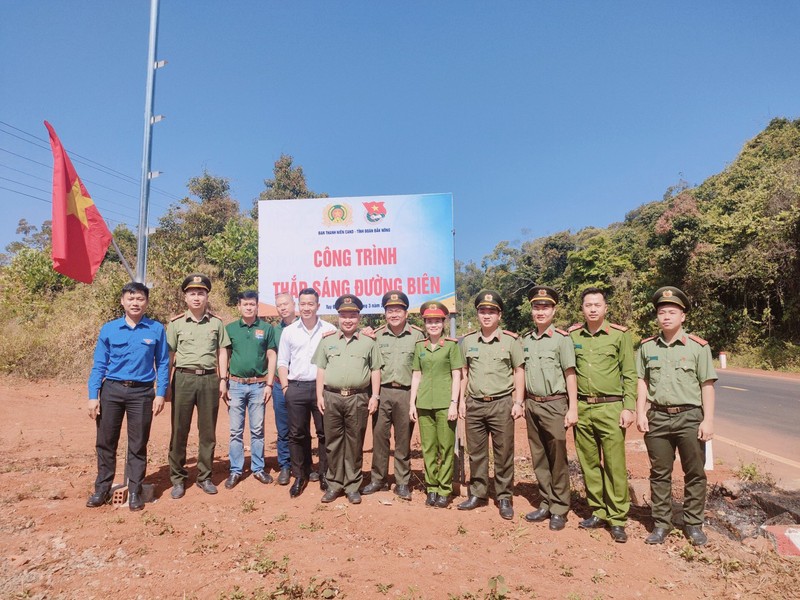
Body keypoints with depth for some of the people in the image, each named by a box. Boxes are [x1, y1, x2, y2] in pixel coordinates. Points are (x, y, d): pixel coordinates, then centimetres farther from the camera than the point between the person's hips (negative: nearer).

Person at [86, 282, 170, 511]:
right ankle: (102, 489, 25)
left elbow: (162, 364, 2)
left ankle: (135, 491, 19)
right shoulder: (108, 329, 3)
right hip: (112, 390, 2)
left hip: (142, 392, -1)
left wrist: (160, 393, -5)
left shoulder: (156, 329, 0)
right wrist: (93, 396, -2)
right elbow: (99, 365, 4)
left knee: (138, 445, 6)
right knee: (105, 442, 9)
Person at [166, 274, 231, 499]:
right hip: (184, 378, -1)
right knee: (179, 430, 4)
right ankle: (178, 478, 17)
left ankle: (204, 477, 20)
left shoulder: (216, 322, 6)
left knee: (208, 431, 8)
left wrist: (223, 379, 3)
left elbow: (222, 352, 9)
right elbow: (169, 355, 5)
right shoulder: (175, 323, 4)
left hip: (209, 379, 1)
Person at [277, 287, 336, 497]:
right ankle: (300, 476, 20)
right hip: (296, 387, 2)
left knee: (325, 433, 4)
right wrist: (285, 387, 2)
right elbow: (282, 362, 10)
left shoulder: (329, 330, 3)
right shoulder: (289, 331, 8)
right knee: (297, 434, 7)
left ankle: (325, 474, 18)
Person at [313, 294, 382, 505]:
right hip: (332, 397, 2)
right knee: (333, 442, 8)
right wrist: (319, 395, 2)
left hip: (358, 398, -1)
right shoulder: (328, 340, 9)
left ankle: (353, 486, 17)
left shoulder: (368, 342, 5)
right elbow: (321, 369, 9)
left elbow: (375, 370, 6)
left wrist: (375, 396, -1)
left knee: (354, 444, 6)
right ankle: (334, 484, 20)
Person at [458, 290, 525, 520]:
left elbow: (519, 372, 1)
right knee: (476, 453, 12)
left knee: (504, 454, 5)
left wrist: (518, 402, -5)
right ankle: (477, 494, 27)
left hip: (501, 404, -3)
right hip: (474, 405, 3)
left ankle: (504, 498, 20)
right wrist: (462, 401, 8)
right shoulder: (467, 340, 6)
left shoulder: (511, 340, -2)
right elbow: (464, 372, 12)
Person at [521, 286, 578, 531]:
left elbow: (570, 375, -8)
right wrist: (521, 403, 11)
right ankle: (546, 504, 25)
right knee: (539, 459, 12)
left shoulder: (561, 338, -7)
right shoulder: (526, 339, 8)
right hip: (532, 404, 5)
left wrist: (573, 408, -11)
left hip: (554, 404, -5)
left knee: (557, 460, 3)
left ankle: (559, 509, 15)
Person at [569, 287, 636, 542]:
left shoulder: (620, 334, -2)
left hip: (610, 408, -3)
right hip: (581, 408, 3)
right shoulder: (572, 335, 6)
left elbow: (630, 374, -1)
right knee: (589, 463, 11)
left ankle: (617, 518, 13)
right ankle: (598, 512, 24)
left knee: (615, 465, 0)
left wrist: (629, 407, -7)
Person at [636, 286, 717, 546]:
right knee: (659, 474, 10)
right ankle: (661, 523, 22)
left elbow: (707, 385, -3)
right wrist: (640, 413, 0)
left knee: (695, 474, 9)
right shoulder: (647, 347, 3)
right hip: (657, 418, 2)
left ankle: (693, 524, 26)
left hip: (690, 417, -2)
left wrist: (708, 420, -8)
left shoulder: (698, 346, -4)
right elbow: (642, 381, 7)